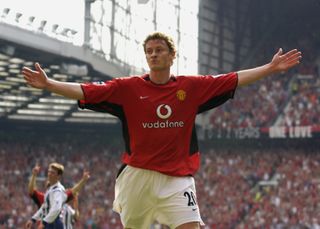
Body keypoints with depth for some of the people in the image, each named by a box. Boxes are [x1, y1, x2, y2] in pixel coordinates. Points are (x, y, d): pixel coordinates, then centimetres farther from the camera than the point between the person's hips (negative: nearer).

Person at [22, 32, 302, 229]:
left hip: (178, 178, 0)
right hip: (138, 175, 0)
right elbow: (86, 91, -7)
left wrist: (270, 68, -1)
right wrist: (48, 84, -18)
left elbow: (235, 79, 4)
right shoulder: (128, 88, 0)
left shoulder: (192, 87, 4)